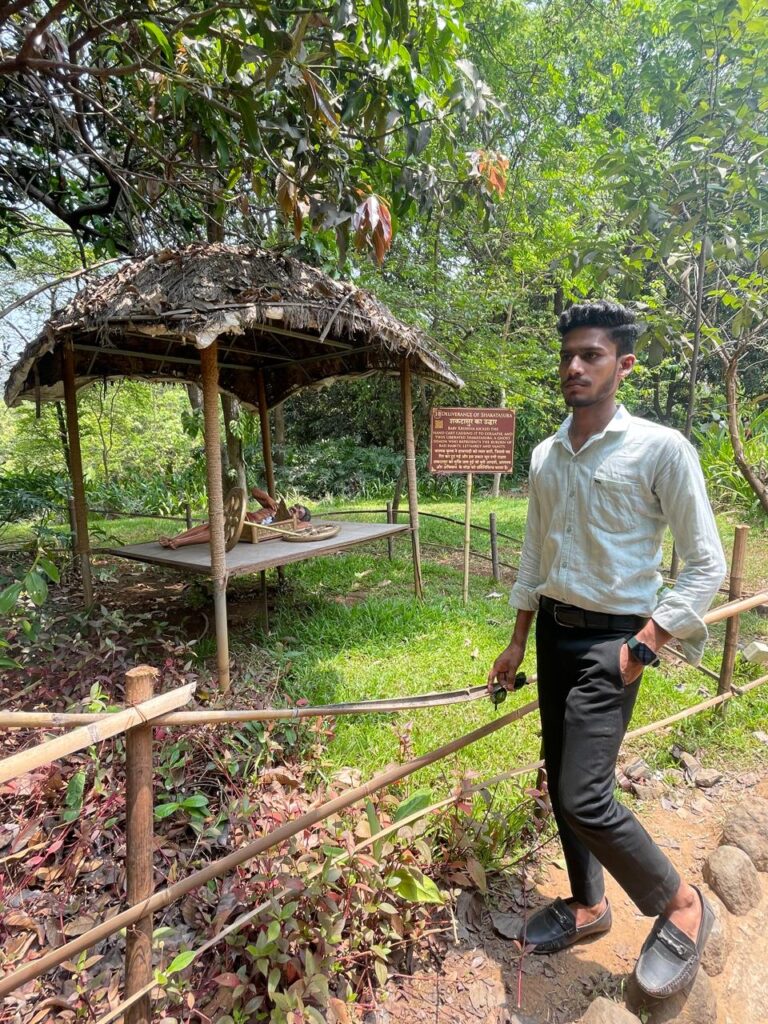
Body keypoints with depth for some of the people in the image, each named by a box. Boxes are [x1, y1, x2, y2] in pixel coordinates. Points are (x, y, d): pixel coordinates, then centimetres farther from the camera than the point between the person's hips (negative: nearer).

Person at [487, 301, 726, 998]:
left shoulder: (661, 449, -13)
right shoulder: (545, 457, 5)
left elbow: (706, 565, -10)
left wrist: (644, 645, -15)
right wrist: (517, 643, 15)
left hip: (611, 640, -6)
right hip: (552, 632, 6)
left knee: (583, 795, -9)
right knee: (560, 782, 15)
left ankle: (681, 905, 21)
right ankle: (588, 906, 39)